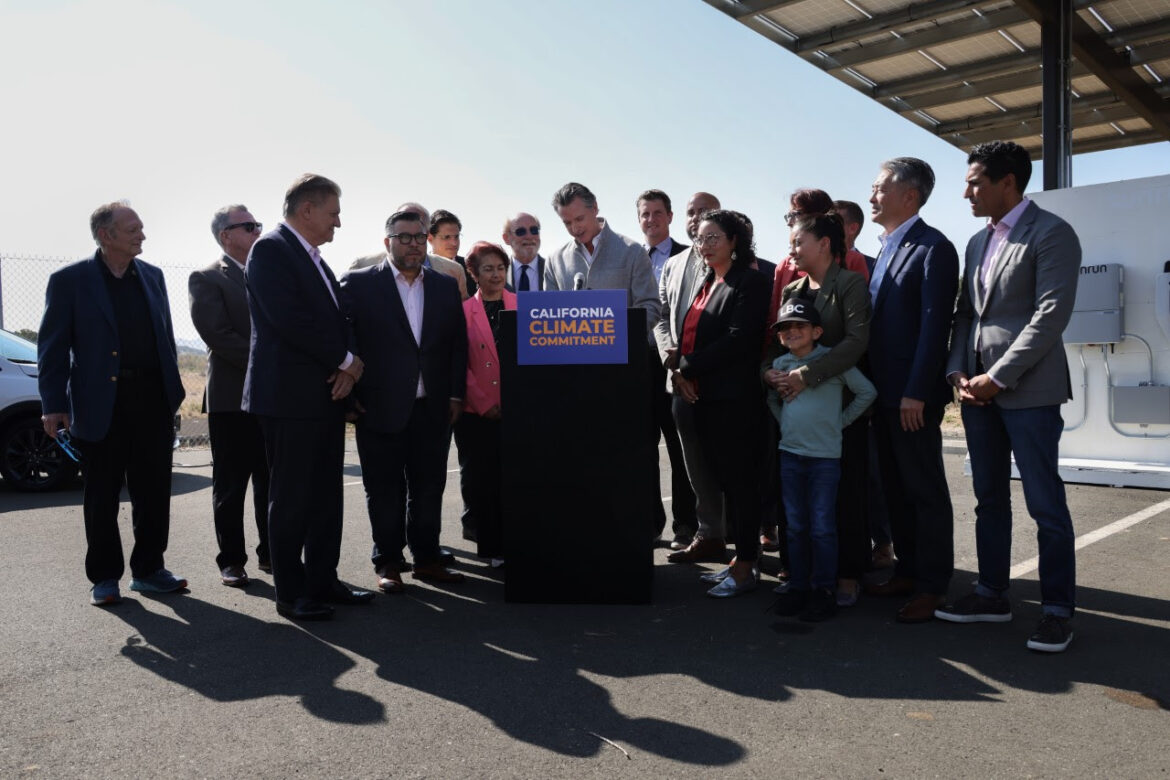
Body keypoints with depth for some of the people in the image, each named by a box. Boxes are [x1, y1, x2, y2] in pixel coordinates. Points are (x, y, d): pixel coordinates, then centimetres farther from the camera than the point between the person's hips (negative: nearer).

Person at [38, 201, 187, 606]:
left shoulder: (152, 276, 10)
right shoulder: (70, 280, -2)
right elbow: (52, 346, -4)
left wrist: (172, 390, 8)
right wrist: (53, 405, -10)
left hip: (152, 398, 4)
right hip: (99, 403, -4)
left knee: (154, 490, 8)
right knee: (102, 495, 7)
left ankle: (149, 569, 21)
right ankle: (105, 577, 18)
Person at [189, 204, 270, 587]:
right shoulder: (207, 279, -2)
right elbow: (219, 336, -13)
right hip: (233, 396, -5)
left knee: (272, 481, 10)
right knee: (230, 484, 4)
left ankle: (271, 553, 20)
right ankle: (231, 560, 14)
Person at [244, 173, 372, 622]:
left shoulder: (315, 260, 19)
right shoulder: (270, 249, -9)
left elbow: (335, 319, 17)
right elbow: (290, 320, -20)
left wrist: (346, 368, -2)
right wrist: (346, 361, -11)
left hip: (327, 394, 9)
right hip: (289, 396, -8)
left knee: (327, 496, 11)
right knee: (291, 498, 0)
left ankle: (323, 581, 21)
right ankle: (290, 593, 11)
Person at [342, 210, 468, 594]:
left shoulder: (446, 286, 11)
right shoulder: (358, 284, 0)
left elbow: (458, 342, 11)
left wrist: (456, 395, 5)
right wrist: (353, 394, -10)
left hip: (433, 408, 3)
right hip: (381, 407, -3)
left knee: (429, 489, 10)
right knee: (384, 491, 6)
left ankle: (427, 559, 23)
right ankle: (388, 563, 18)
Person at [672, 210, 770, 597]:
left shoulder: (750, 282, -7)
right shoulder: (706, 283, 19)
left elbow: (739, 339, -18)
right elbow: (691, 334, 17)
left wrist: (686, 365, -14)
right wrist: (678, 369, -2)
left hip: (733, 397, -8)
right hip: (702, 395, 8)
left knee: (738, 479, -2)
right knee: (724, 478, 11)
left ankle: (746, 566, 6)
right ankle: (741, 557, 20)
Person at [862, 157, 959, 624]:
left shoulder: (933, 248, -10)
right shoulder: (887, 248, 16)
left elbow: (934, 326, -17)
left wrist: (916, 392, -20)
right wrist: (873, 385, 10)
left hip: (913, 396, -8)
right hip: (884, 392, 8)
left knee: (926, 491, 1)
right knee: (896, 488, 14)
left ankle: (932, 586, 11)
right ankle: (907, 571, 26)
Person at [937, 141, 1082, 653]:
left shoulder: (1051, 233, -6)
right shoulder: (978, 242, 17)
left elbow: (1051, 314, -15)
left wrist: (998, 376, -17)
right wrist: (958, 371, 1)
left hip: (1028, 389, -7)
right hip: (978, 391, 7)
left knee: (1045, 503, -1)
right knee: (989, 499, 12)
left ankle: (1057, 609, 10)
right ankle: (992, 594, 23)